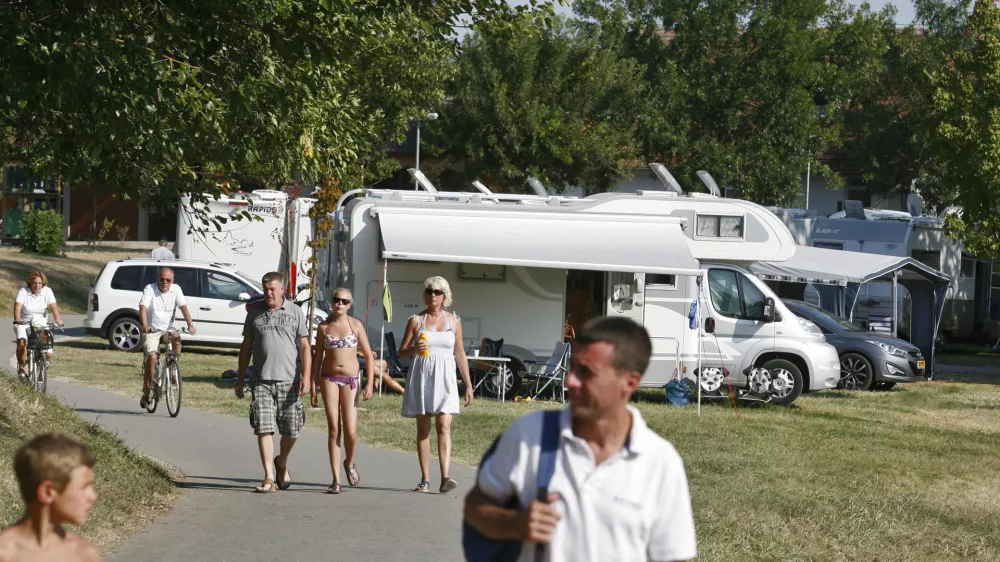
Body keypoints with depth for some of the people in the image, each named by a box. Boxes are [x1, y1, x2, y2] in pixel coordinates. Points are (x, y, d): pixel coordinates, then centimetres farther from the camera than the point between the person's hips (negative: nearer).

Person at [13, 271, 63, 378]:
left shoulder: (47, 291, -2)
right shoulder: (23, 291, -7)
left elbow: (54, 307, -13)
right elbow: (17, 306, -19)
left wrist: (58, 320, -29)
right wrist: (17, 319, -38)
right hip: (24, 324, -2)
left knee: (48, 354, -9)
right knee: (22, 342, -32)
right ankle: (21, 367, -14)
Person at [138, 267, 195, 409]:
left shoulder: (176, 290, 1)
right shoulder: (150, 289, -7)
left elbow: (183, 307, -11)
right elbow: (143, 308, -20)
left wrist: (190, 324, -28)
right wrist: (144, 325, -38)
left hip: (168, 328, 3)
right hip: (151, 330, -3)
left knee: (176, 338, -31)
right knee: (152, 357, -22)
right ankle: (146, 391, -10)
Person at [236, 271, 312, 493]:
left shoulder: (295, 312, 4)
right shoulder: (254, 312, 9)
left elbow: (304, 346, 3)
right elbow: (246, 346, 14)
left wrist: (306, 376, -9)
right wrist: (240, 378, 12)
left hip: (288, 381, 0)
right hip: (261, 381, 1)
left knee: (291, 430, 4)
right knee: (264, 428, -8)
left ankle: (281, 463, 33)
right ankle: (269, 479, -8)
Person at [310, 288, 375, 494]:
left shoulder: (355, 325, 1)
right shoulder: (323, 327, 5)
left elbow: (368, 355, 4)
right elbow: (317, 357, 10)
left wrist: (370, 383, -3)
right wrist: (312, 385, 7)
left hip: (351, 380, -1)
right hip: (329, 379, 1)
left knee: (350, 431, -8)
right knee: (333, 430, -3)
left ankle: (349, 463, 24)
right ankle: (336, 480, 1)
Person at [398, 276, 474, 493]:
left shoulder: (454, 321, 8)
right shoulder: (416, 320, 5)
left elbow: (460, 354, 13)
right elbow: (402, 352, 7)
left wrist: (468, 385, 11)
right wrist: (414, 349, -16)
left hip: (444, 379, 0)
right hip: (421, 377, 0)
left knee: (444, 426, -14)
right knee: (423, 429, 3)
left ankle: (445, 478, -24)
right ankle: (425, 480, 7)